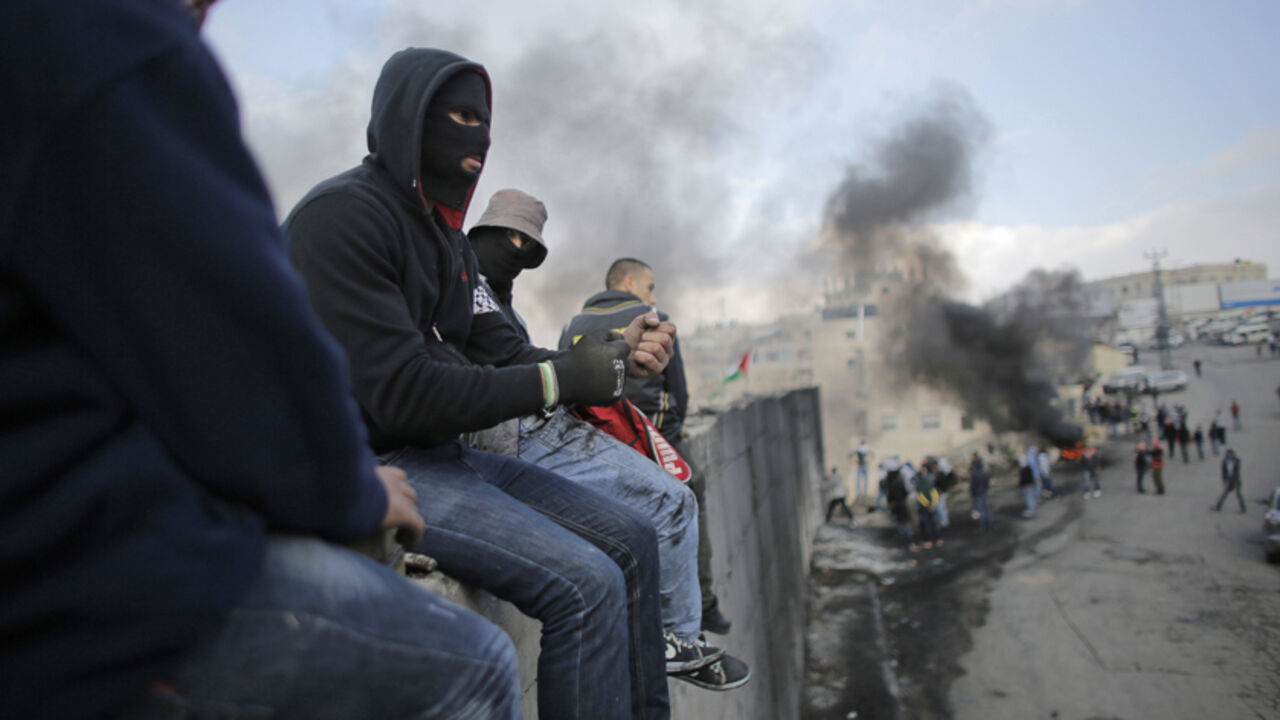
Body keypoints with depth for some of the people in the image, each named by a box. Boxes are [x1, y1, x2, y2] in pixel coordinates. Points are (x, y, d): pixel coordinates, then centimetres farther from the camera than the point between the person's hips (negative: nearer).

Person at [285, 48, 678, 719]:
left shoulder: (445, 234, 17)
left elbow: (502, 353, 11)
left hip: (445, 456, 10)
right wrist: (562, 377, -19)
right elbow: (401, 394, -22)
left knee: (632, 538, 3)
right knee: (587, 583, -24)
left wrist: (616, 353, -5)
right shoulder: (341, 215, -14)